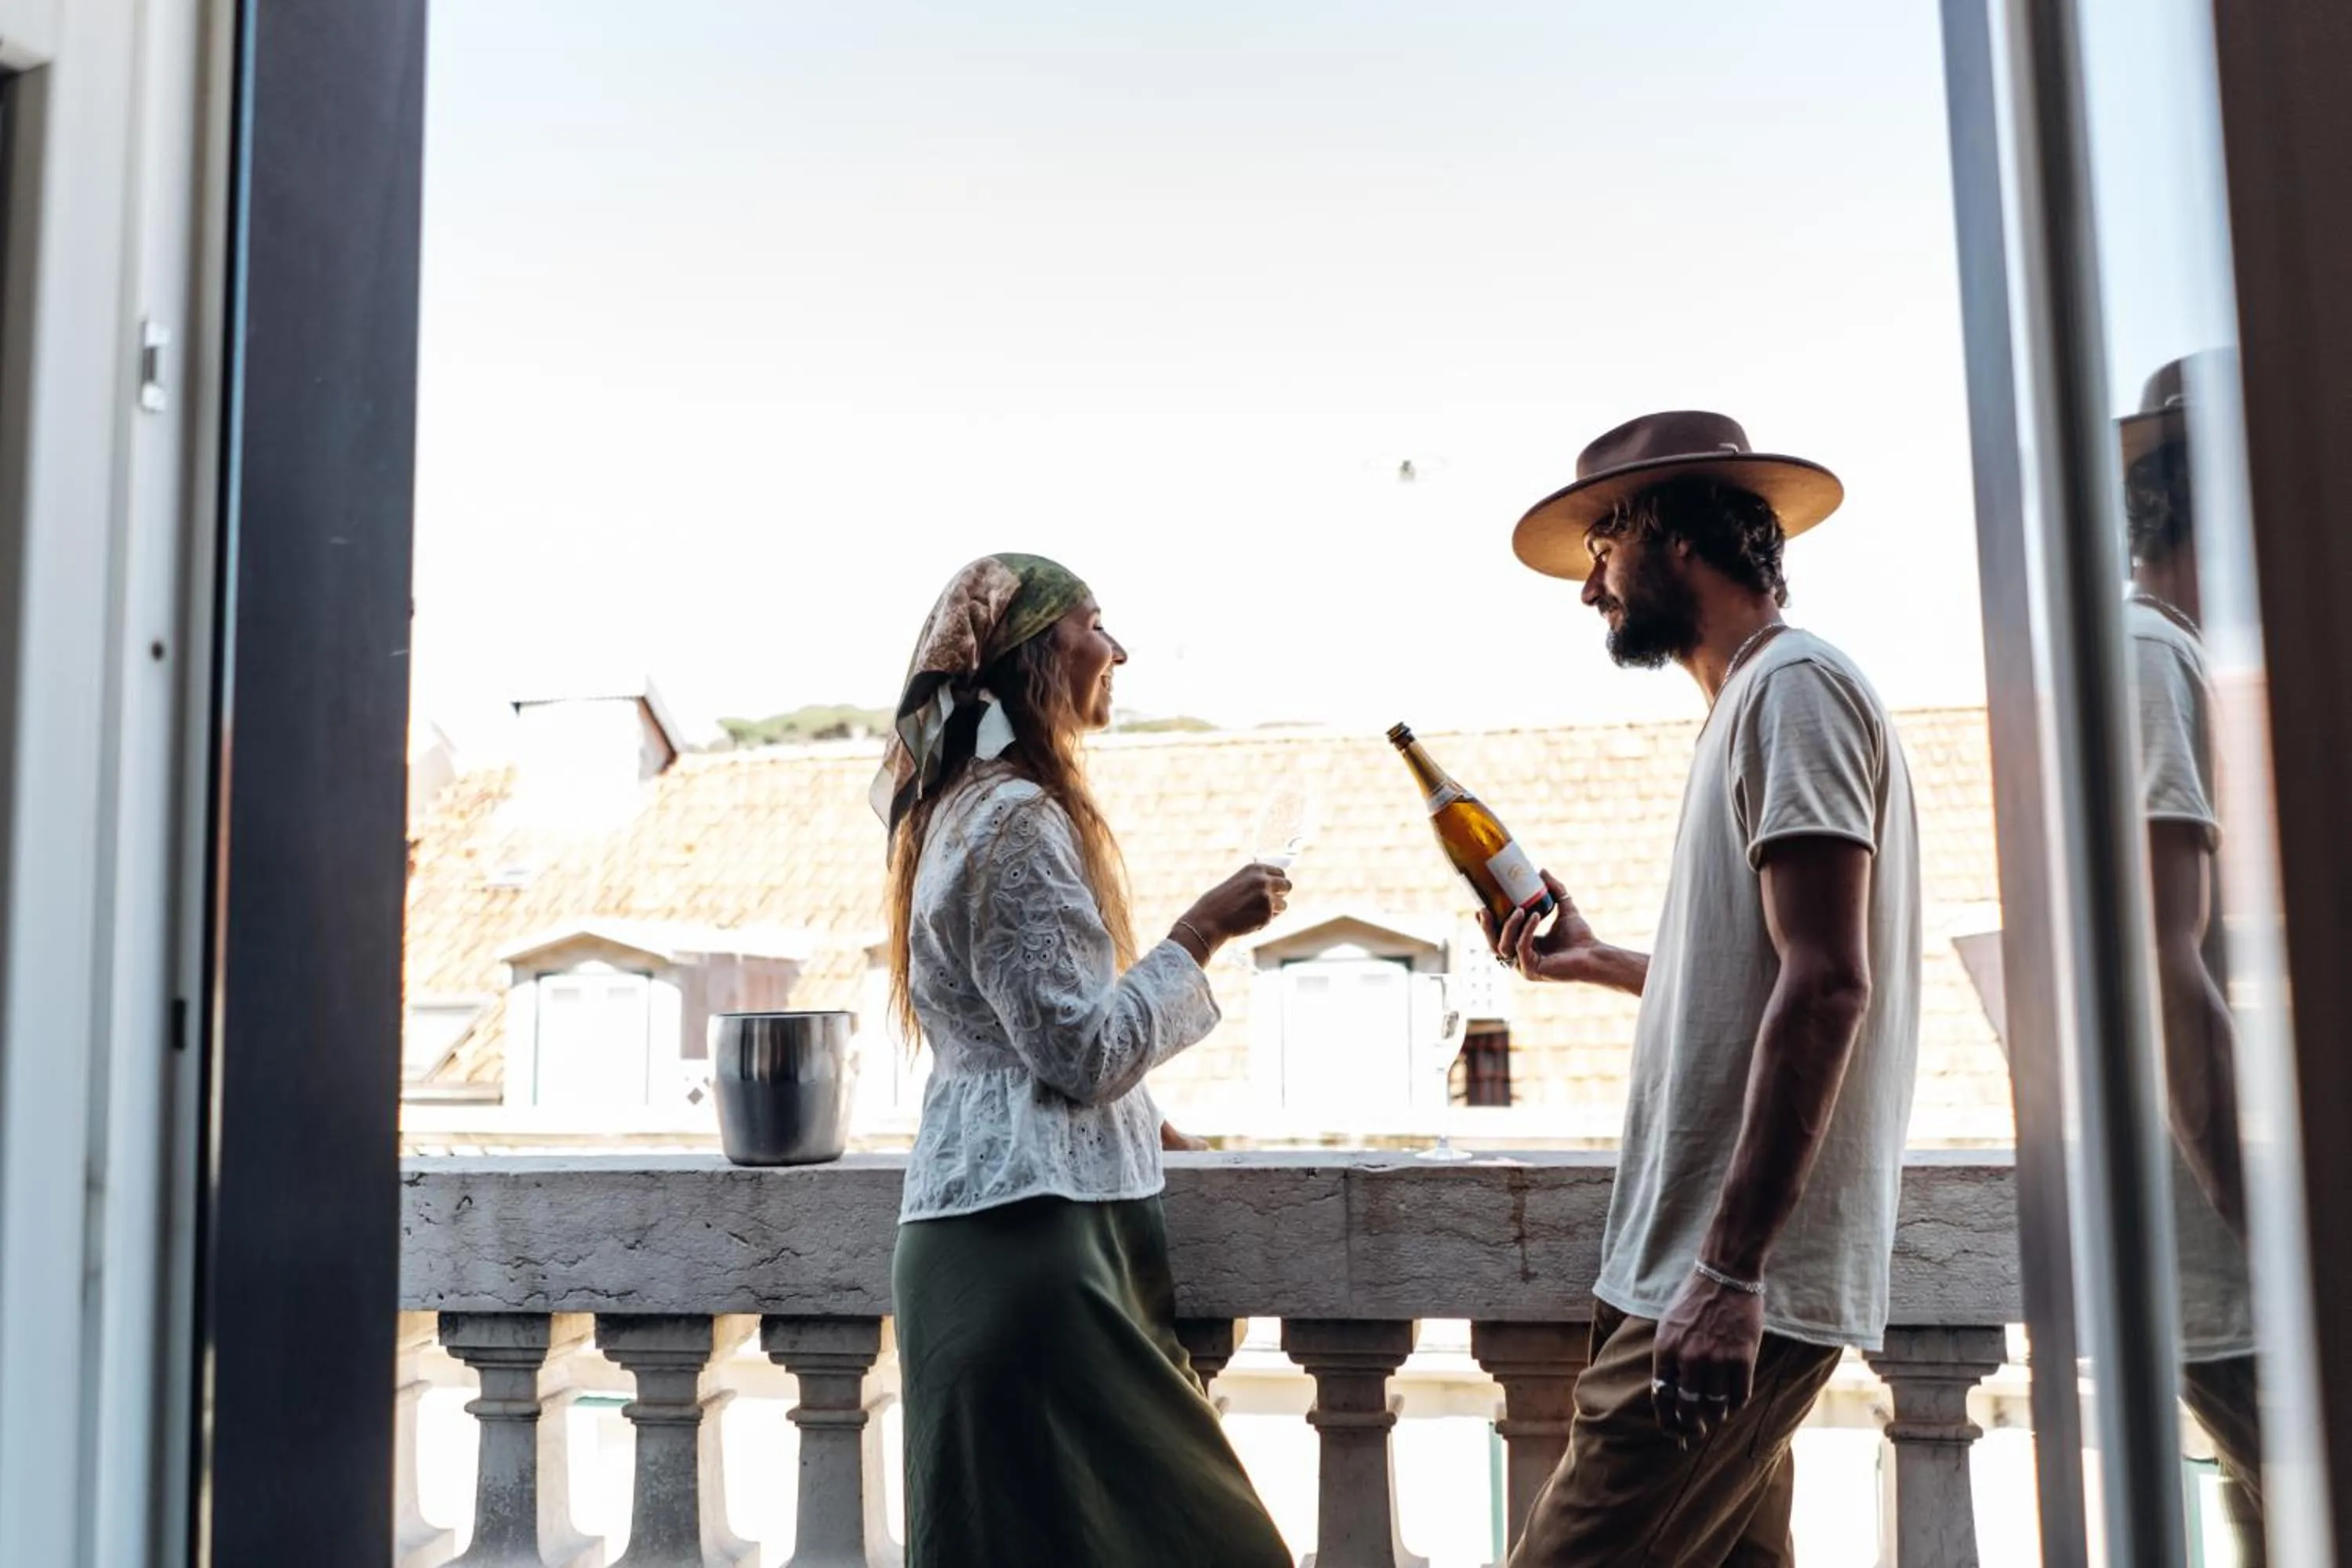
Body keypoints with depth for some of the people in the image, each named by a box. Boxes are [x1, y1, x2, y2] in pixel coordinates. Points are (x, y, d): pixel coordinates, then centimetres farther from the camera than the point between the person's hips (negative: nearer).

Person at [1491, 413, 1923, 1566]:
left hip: (1738, 1289, -10)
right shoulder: (1753, 699, 21)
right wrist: (1596, 963, 28)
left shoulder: (1792, 687, -9)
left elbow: (1826, 984, -20)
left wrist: (1730, 1270, -24)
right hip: (1731, 1274, 10)